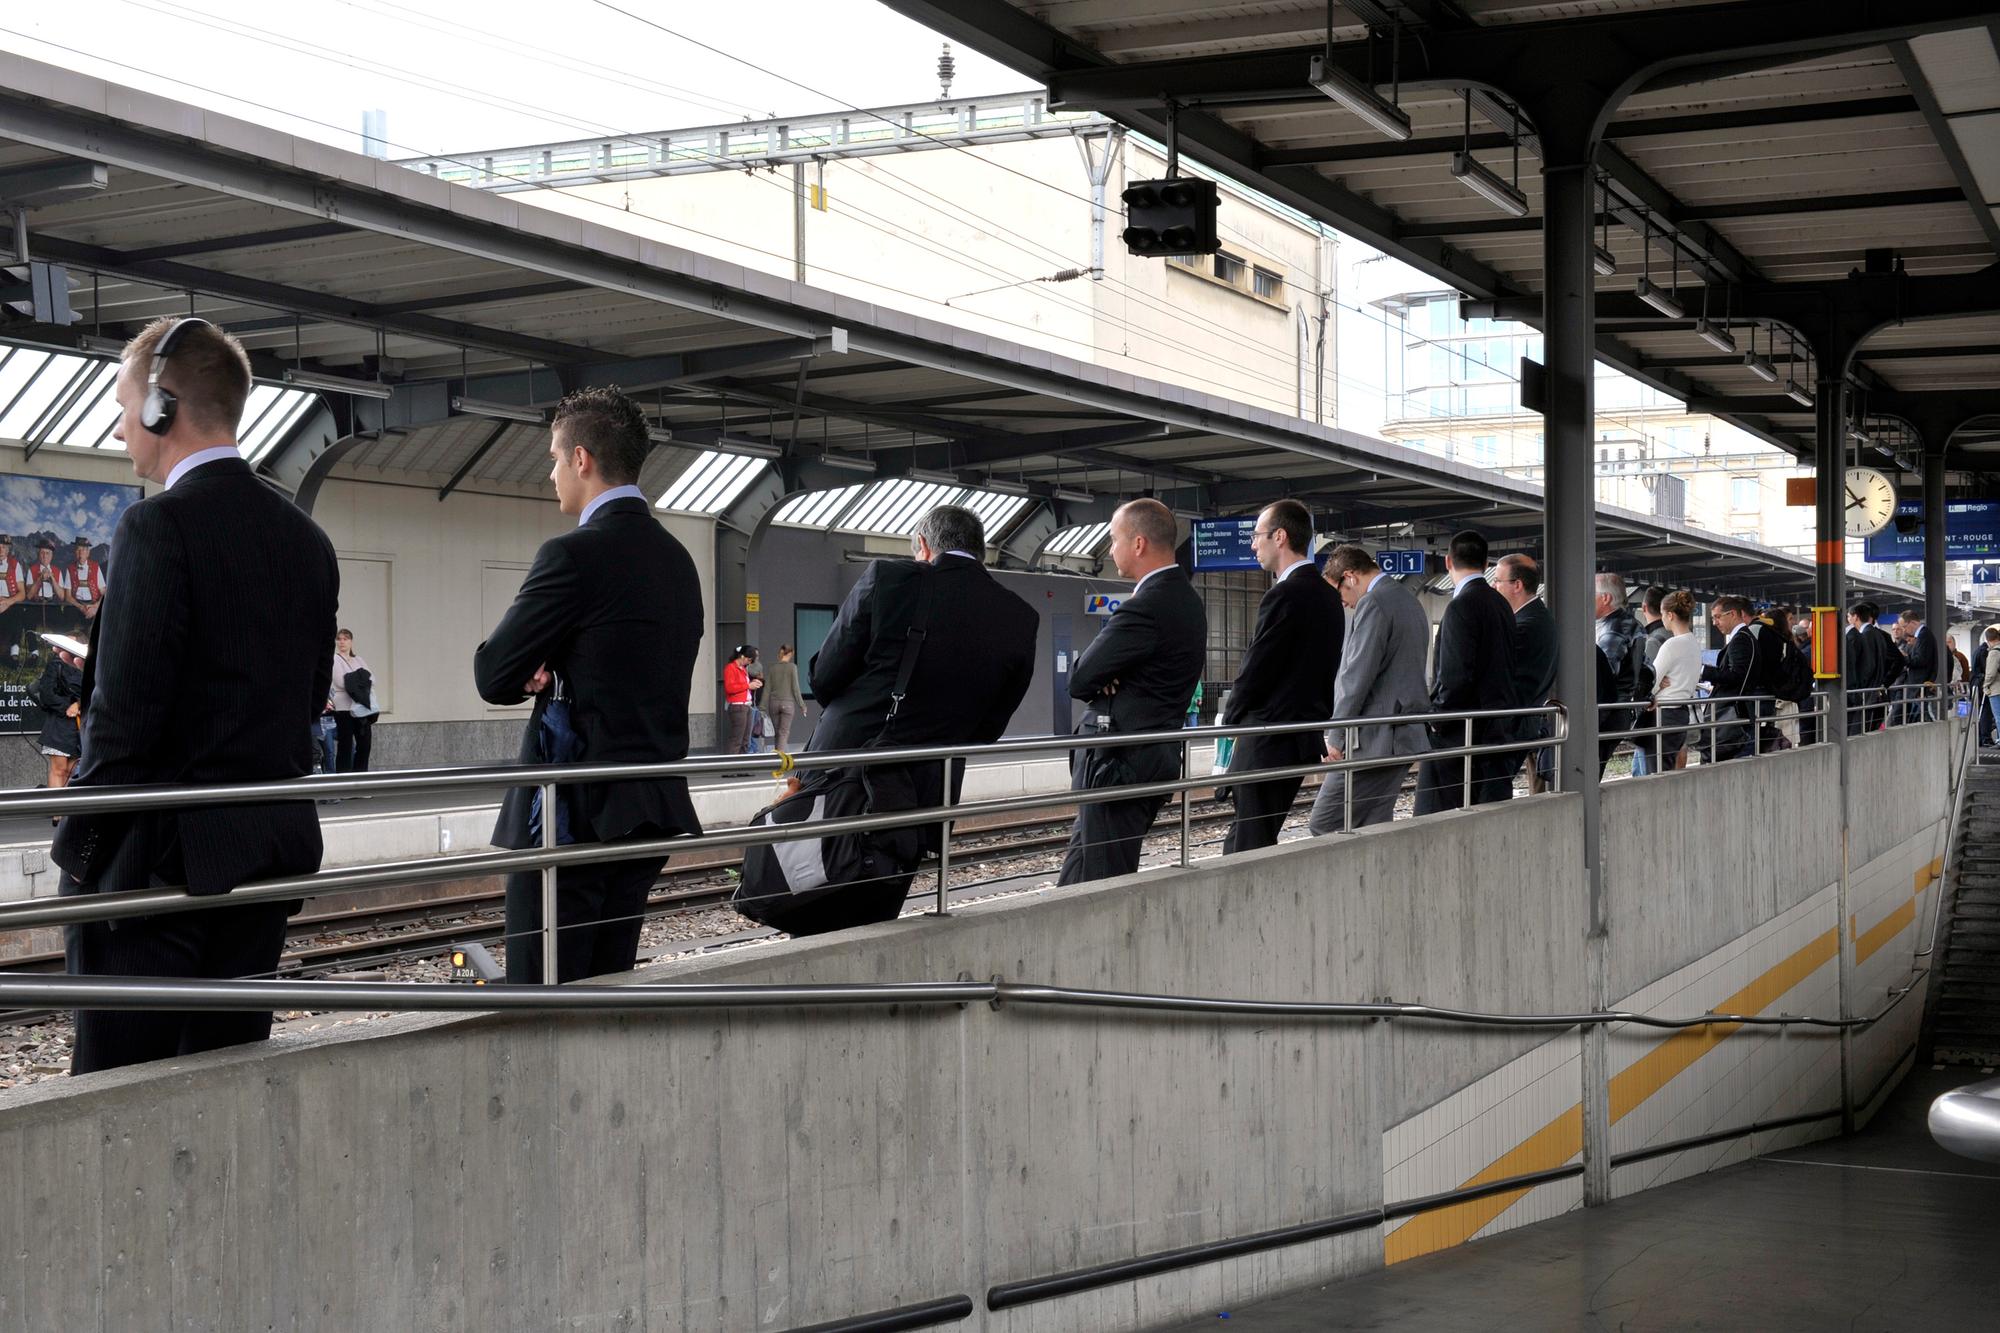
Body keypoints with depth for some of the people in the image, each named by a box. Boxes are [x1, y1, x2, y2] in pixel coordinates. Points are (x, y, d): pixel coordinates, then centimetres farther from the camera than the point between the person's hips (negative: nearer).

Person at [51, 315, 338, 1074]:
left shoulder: (159, 527, -12)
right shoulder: (305, 538, 11)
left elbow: (125, 705, -16)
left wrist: (82, 841, -8)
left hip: (160, 857, -7)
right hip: (270, 853, 8)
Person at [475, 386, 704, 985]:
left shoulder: (576, 554, -14)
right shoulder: (677, 559, 12)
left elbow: (493, 677, -10)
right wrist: (557, 674, 4)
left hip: (573, 814, -8)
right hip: (652, 813, 8)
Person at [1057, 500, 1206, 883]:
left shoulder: (1146, 607, -19)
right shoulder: (1187, 599, 13)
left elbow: (1079, 681, -15)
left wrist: (1099, 680, 5)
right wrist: (1104, 678, -5)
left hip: (1118, 762, -10)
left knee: (1099, 881, -6)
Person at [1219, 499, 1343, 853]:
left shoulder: (1283, 596, -17)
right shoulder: (1328, 595, 12)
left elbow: (1256, 669, -15)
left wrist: (1232, 717, 3)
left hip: (1269, 741, -9)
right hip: (1306, 738, 9)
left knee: (1248, 847, -6)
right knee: (1261, 841, 14)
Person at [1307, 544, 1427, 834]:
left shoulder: (1373, 604, -12)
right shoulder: (1410, 601, 18)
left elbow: (1357, 676, -18)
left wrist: (1336, 736, -12)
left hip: (1372, 743, -10)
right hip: (1406, 739, 10)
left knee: (1324, 825, -7)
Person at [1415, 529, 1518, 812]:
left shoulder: (1461, 606, -14)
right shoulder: (1502, 604, 12)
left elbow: (1456, 673, -19)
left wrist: (1435, 714, -7)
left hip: (1457, 734, -9)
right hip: (1499, 727, 9)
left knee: (1437, 820, -6)